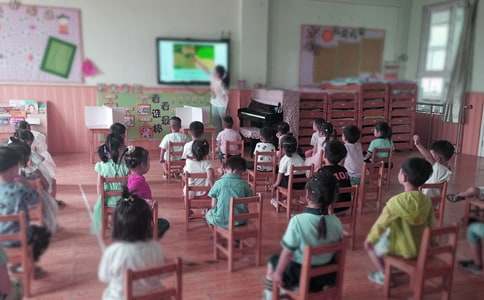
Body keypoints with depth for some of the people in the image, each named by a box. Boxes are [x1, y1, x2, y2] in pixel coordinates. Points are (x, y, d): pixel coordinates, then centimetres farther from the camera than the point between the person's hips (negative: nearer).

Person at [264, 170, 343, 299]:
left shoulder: (297, 220, -26)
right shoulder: (336, 221, -13)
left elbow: (288, 252, -20)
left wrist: (278, 273, -5)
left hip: (302, 276, -4)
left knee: (273, 260, 22)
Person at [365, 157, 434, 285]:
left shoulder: (396, 201, -27)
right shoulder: (427, 201, -10)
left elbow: (380, 225, -20)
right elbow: (430, 226, 1)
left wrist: (370, 239, -4)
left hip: (401, 249, -5)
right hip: (421, 248, 6)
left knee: (369, 244, 18)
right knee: (388, 232, 30)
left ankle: (383, 275, 23)